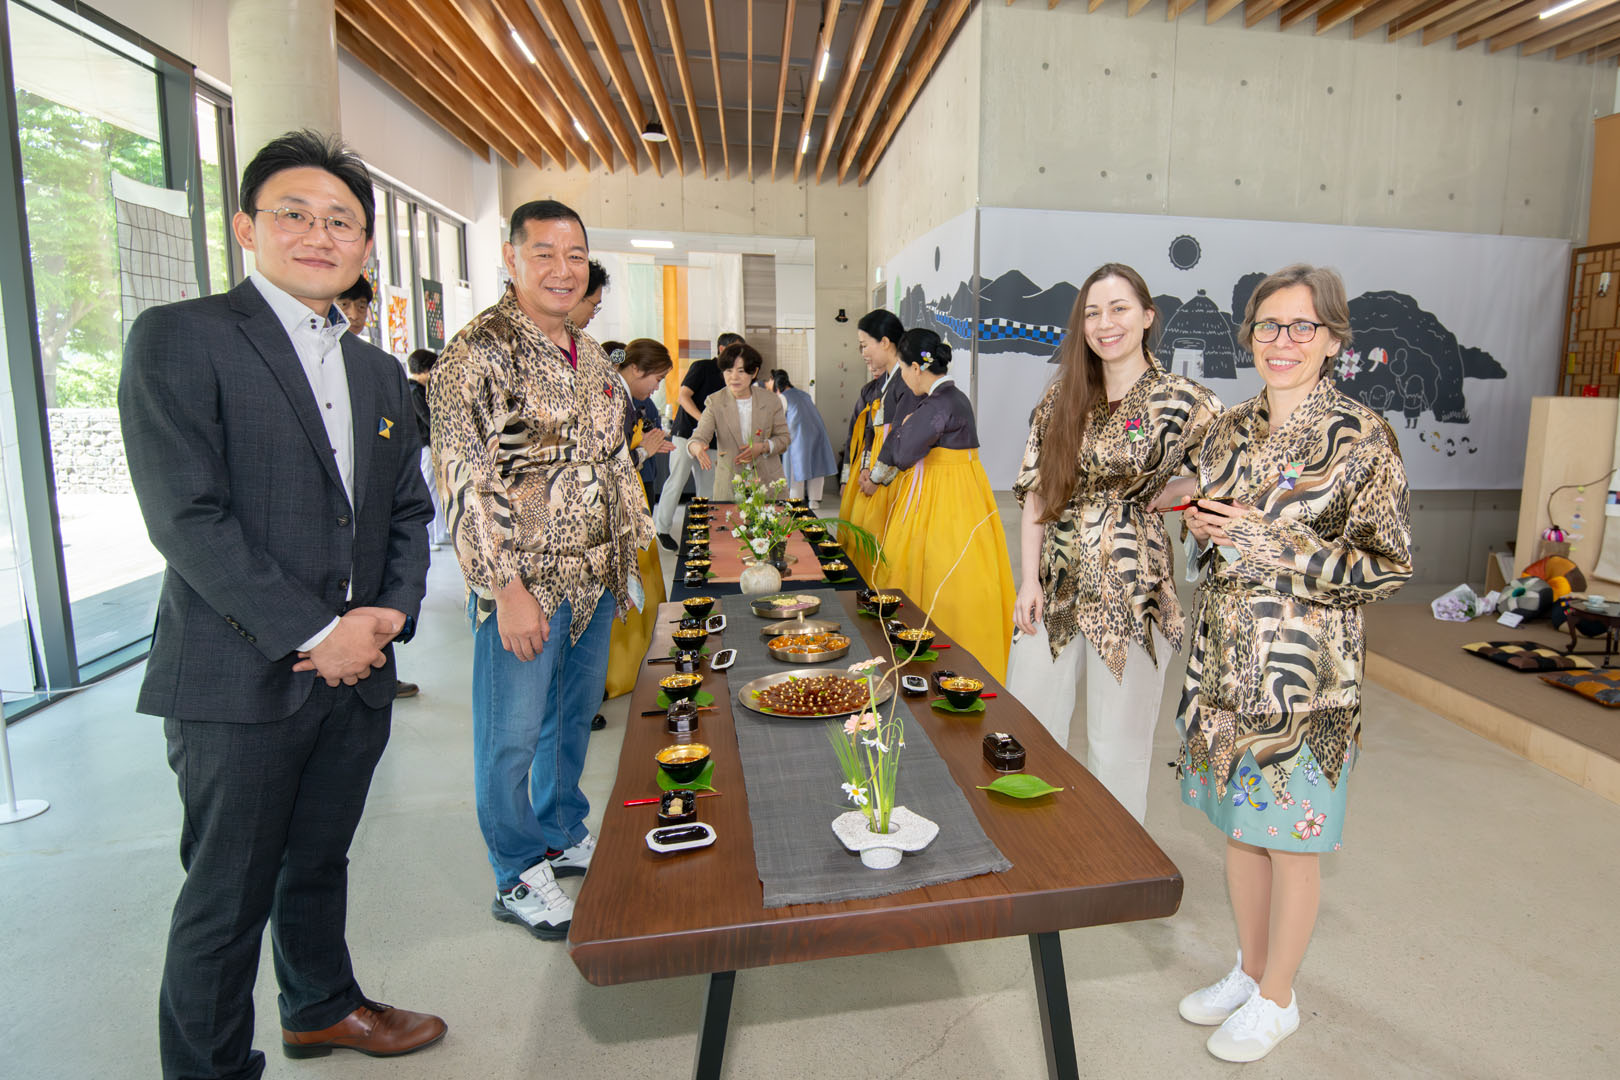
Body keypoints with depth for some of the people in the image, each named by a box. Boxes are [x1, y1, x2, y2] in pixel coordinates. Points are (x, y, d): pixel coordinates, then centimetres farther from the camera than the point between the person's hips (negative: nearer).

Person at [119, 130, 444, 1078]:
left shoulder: (381, 373, 12)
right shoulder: (181, 338, -7)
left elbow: (409, 511, 13)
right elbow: (187, 517, -15)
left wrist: (391, 614, -4)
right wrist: (313, 634, -17)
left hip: (354, 673, 6)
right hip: (240, 681, -6)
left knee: (320, 863, 23)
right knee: (228, 897, 9)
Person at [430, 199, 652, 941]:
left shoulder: (590, 357, 11)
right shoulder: (478, 353, -13)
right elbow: (467, 481, -17)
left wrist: (628, 557, 15)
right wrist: (508, 588, -19)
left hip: (594, 578, 7)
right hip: (523, 583, -7)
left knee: (575, 713, 19)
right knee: (513, 735, 7)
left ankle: (565, 835, 40)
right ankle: (519, 878, 25)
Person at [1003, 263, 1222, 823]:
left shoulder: (1184, 401, -4)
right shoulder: (1061, 397, 6)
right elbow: (1036, 492, 6)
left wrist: (1155, 499, -14)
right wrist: (1029, 580, 1)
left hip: (1132, 590, -3)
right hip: (1056, 586, 4)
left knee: (1117, 745, 9)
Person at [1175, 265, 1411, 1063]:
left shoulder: (1361, 437, -10)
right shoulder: (1229, 431, 7)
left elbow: (1388, 566, -11)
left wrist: (1273, 541, -21)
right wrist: (1203, 526, -5)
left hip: (1305, 667, -5)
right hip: (1225, 657, 6)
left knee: (1290, 834, 9)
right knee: (1238, 821, 17)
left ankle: (1276, 999, 30)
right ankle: (1248, 972, 37)